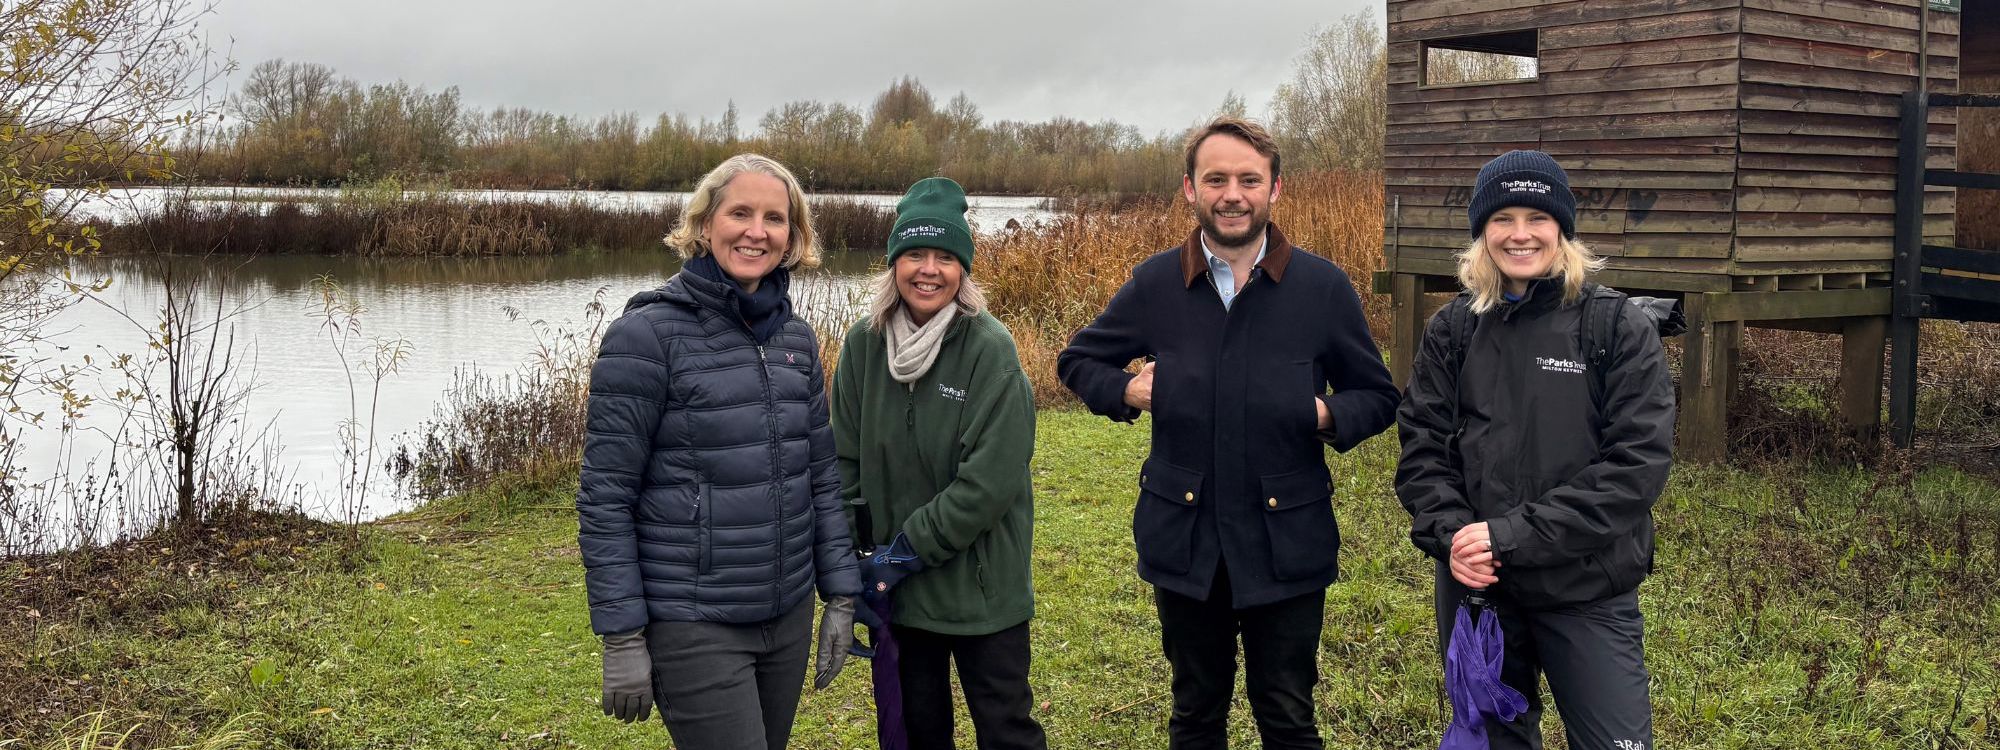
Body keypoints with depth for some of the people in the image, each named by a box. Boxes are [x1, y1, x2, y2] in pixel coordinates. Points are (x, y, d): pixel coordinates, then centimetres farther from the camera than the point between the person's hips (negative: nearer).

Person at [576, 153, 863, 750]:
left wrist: (840, 595, 9)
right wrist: (622, 638, -13)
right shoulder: (647, 335, -10)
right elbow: (605, 499, -11)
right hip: (694, 627, -6)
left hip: (788, 618, 6)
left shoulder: (795, 338, 7)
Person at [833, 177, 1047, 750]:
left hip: (982, 588, -4)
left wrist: (909, 550, -16)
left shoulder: (990, 348, -15)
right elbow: (847, 462, 5)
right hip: (898, 589, 4)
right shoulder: (863, 344, -2)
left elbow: (991, 478, -20)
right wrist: (853, 562, 0)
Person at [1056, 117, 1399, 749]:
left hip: (1286, 546, -1)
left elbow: (1378, 397, 5)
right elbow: (1077, 361, 14)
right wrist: (1125, 392, -6)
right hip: (1184, 543, 2)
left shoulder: (1324, 287, -5)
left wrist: (1330, 415, -16)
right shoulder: (1154, 285, -1)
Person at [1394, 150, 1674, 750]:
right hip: (1474, 587, 3)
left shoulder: (1619, 329, -6)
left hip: (1588, 592, -3)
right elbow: (1422, 447, 3)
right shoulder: (1452, 331, 3)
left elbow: (1638, 462, -13)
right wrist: (1450, 532, -16)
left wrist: (1515, 534, -19)